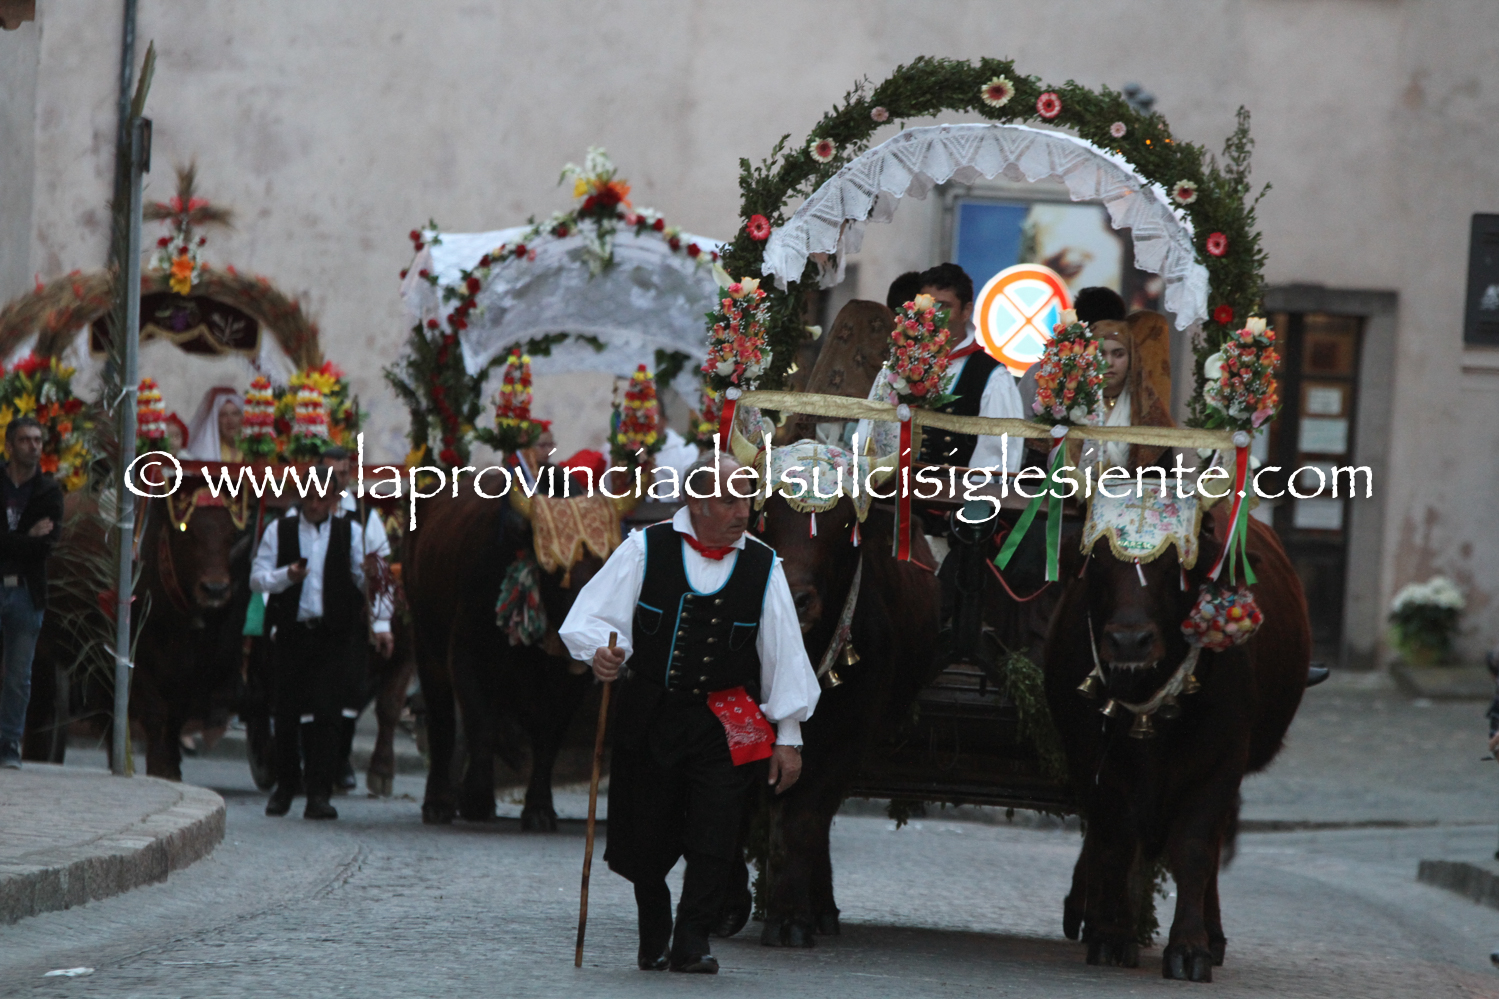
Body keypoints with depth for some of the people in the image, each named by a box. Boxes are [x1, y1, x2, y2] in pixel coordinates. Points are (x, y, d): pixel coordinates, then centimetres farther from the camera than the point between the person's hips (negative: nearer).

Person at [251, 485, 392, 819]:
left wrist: (380, 625, -1)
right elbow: (257, 578, 6)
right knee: (287, 712, 4)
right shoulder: (279, 531, 9)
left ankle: (318, 793, -11)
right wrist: (286, 575, -14)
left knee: (324, 713, -10)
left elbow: (370, 578, 8)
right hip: (290, 634, 1)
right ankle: (286, 784, 23)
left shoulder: (350, 533, 9)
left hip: (333, 637, -1)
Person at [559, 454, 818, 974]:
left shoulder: (763, 566, 3)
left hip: (725, 722, 0)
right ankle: (653, 940, 25)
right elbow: (591, 617, -5)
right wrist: (600, 651, -28)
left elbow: (784, 655, 5)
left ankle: (691, 944, -6)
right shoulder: (646, 549, -2)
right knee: (646, 837, 3)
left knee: (714, 830, -14)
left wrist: (788, 735, 4)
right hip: (648, 716, 0)